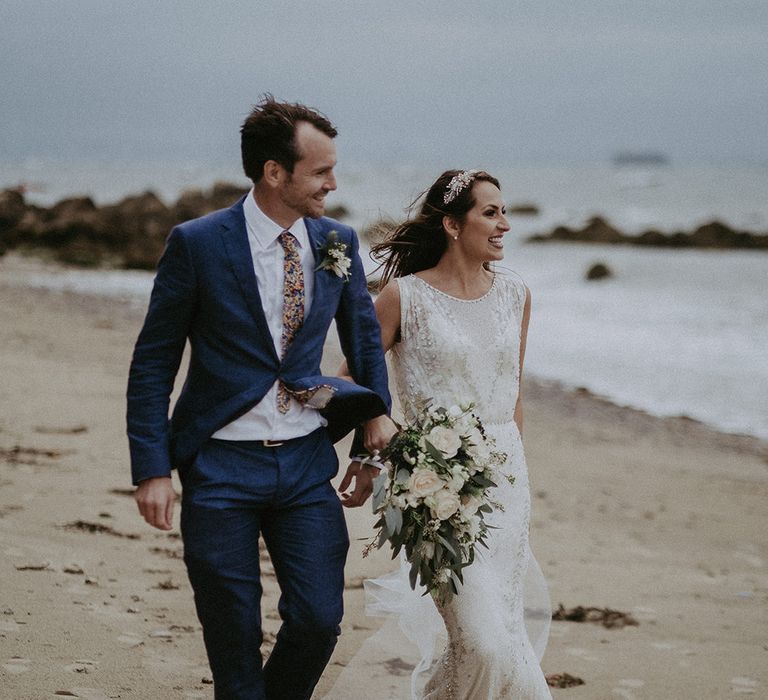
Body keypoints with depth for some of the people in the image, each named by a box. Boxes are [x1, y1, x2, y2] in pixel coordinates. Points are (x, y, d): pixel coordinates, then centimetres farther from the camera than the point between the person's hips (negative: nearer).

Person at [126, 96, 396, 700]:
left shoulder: (338, 243, 4)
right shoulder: (197, 244, -8)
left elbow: (366, 341, 19)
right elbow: (152, 365, -4)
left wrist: (377, 425, 13)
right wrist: (153, 470, -9)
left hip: (307, 465, 3)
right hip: (221, 468, -3)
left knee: (319, 619, -3)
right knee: (234, 639, 2)